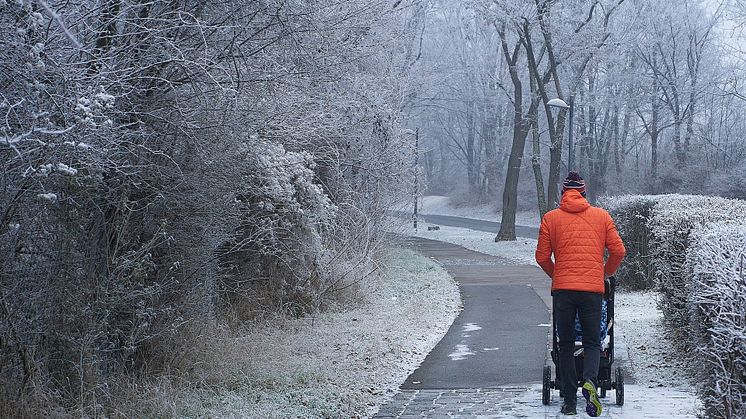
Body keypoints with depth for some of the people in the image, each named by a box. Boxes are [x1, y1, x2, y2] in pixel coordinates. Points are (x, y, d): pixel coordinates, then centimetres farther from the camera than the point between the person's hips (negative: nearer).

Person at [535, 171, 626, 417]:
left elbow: (542, 257, 5)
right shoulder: (602, 216, 9)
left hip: (562, 288, 0)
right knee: (592, 342, 9)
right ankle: (590, 382, -20)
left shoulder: (551, 218, 6)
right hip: (593, 289, 0)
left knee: (566, 345, 11)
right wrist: (607, 273, 25)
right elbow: (618, 251, 6)